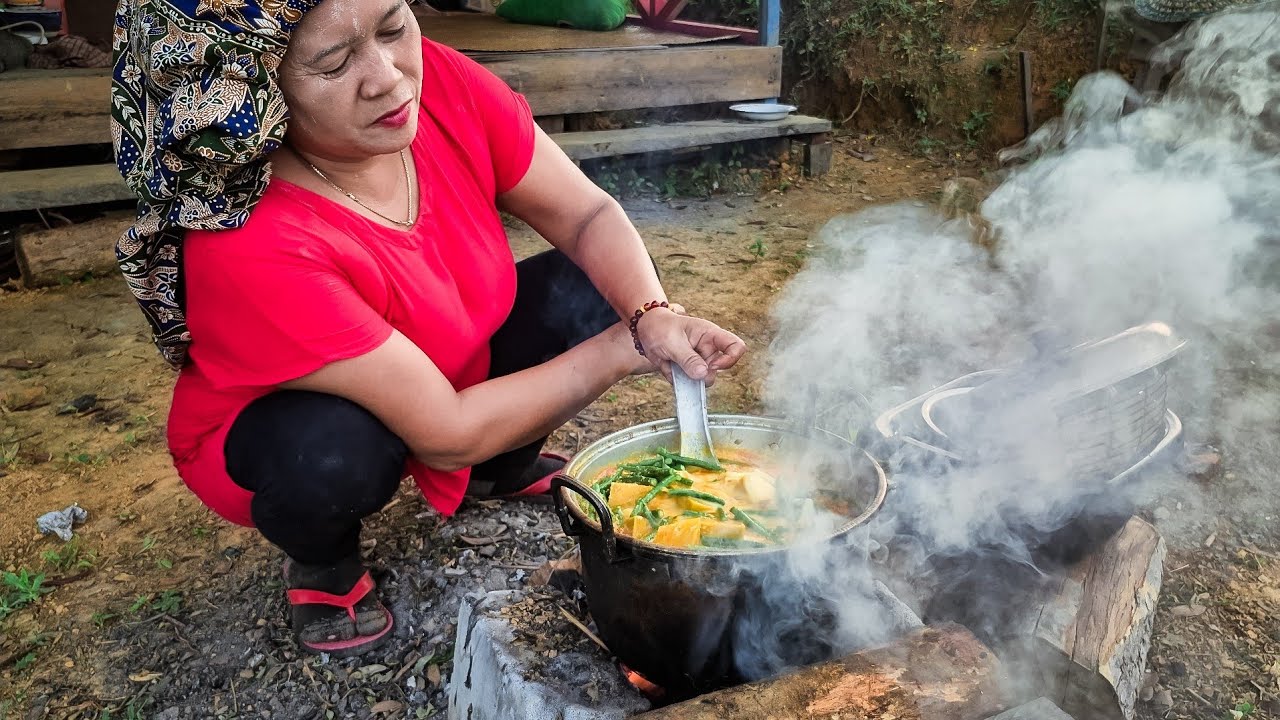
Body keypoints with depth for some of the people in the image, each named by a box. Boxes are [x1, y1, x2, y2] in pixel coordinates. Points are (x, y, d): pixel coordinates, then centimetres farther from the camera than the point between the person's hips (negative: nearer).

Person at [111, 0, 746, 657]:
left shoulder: (438, 82, -23)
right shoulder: (247, 246, -37)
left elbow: (587, 215, -14)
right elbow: (448, 435, -34)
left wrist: (653, 315, -33)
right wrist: (623, 350, -27)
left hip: (457, 365, 5)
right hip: (286, 440, -5)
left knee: (591, 290, -12)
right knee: (340, 450, -37)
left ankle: (499, 472, 15)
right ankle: (322, 561, 2)